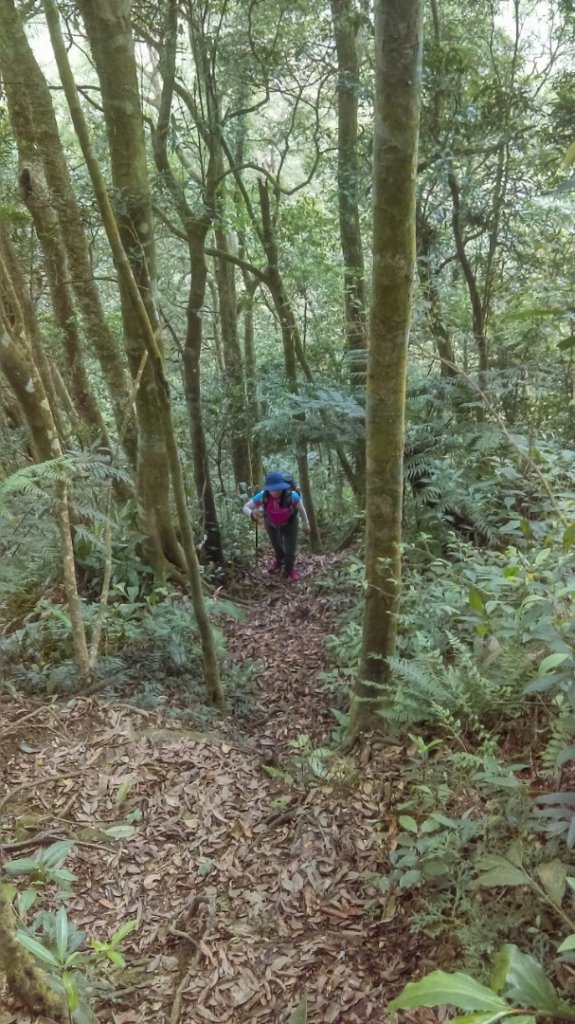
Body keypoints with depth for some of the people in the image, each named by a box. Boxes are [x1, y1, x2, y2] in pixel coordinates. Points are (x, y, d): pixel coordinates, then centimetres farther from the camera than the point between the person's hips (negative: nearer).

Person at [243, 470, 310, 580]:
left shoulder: (292, 496, -40)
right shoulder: (262, 496, -39)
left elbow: (301, 509, -19)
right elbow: (246, 507, -25)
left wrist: (306, 525, -3)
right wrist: (252, 514, -49)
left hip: (289, 523, -1)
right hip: (271, 523, 2)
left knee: (290, 550, 1)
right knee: (276, 546, 26)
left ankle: (289, 569, 36)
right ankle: (279, 561, 62)